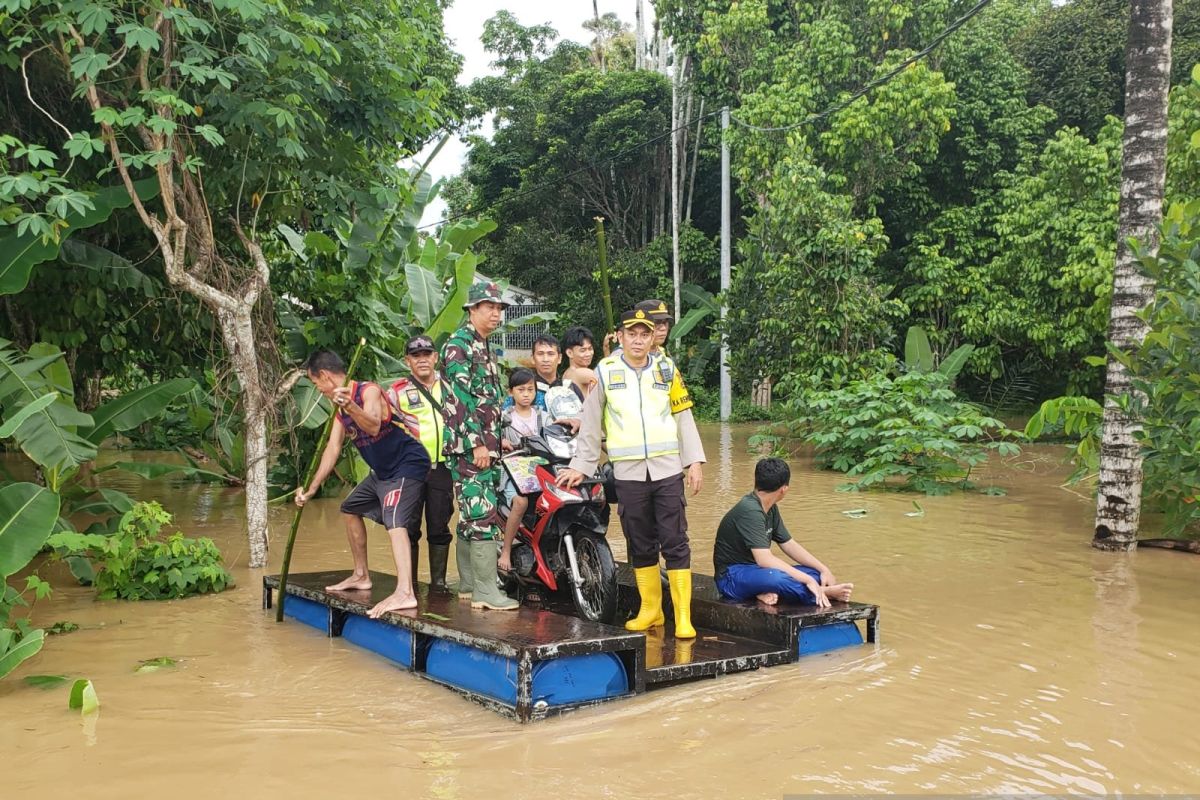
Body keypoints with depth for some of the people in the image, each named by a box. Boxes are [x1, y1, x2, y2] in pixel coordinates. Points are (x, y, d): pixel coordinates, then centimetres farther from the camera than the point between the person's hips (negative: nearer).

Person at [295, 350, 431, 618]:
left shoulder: (369, 391, -19)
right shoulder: (341, 407, 8)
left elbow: (373, 426, -39)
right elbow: (333, 448, 7)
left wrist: (350, 407, -57)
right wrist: (312, 488, 2)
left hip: (407, 465, -11)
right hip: (383, 471, 11)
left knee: (394, 520, -29)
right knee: (351, 509, 23)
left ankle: (405, 592, -42)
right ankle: (361, 576, 34)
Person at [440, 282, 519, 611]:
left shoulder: (485, 347, 20)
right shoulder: (459, 344, -9)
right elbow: (460, 398, -17)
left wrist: (500, 437, 21)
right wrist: (476, 444, -20)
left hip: (486, 445, 10)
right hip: (468, 444, -9)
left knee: (470, 516, 12)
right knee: (483, 515, -13)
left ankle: (468, 583, 18)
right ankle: (485, 590, -12)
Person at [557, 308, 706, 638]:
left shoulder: (665, 369, 9)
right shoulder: (605, 371, 6)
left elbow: (683, 416, 11)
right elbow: (591, 423, 10)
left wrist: (695, 461, 4)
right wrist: (581, 465, 10)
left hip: (667, 468, 0)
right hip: (628, 471, 0)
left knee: (675, 542, -3)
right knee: (640, 545, 7)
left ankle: (683, 616, 0)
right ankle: (650, 609, 20)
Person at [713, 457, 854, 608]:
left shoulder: (771, 509, 9)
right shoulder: (749, 511, -22)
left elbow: (789, 545, 13)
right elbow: (764, 559, -31)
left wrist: (823, 569, 1)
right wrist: (807, 580, -31)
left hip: (755, 571, 10)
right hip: (732, 578, -10)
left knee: (816, 573, -1)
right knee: (774, 577, -40)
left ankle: (771, 592, -21)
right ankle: (824, 594, -20)